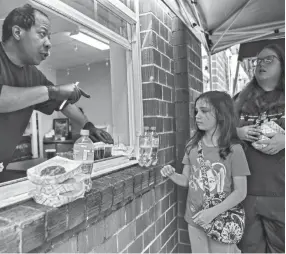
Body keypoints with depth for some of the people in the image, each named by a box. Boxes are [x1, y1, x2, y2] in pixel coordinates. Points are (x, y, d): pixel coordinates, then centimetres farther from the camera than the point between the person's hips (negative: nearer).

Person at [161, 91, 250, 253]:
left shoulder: (234, 149, -14)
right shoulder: (193, 145, -2)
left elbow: (240, 192, -12)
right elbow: (187, 180, 4)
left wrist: (213, 212, -21)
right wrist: (172, 174, -15)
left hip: (221, 221, -4)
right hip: (194, 220, 4)